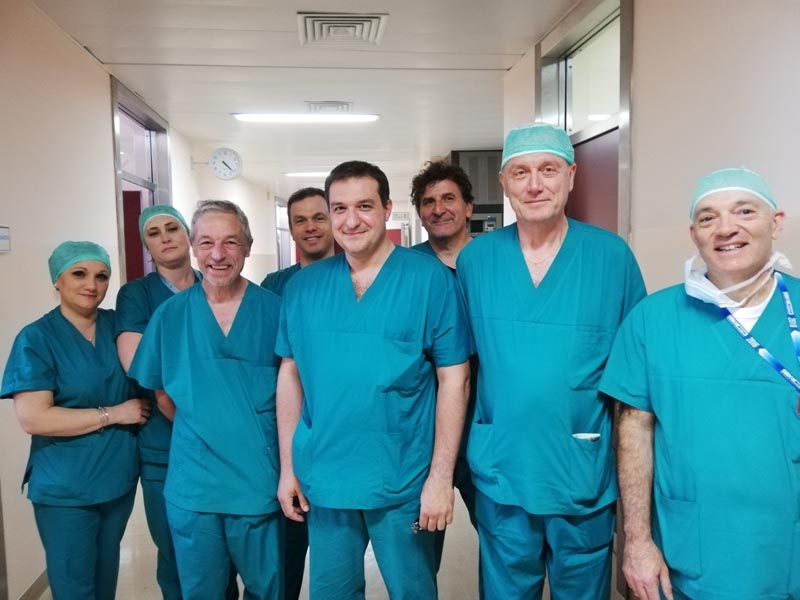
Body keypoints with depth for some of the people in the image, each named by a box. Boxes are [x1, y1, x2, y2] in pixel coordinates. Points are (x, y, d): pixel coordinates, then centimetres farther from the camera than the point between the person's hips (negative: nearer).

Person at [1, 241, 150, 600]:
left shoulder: (117, 325, 1)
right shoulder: (36, 338, -12)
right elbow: (33, 419, -19)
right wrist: (112, 414, -17)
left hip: (119, 477, 5)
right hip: (65, 489, -4)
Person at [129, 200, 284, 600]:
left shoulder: (274, 311, -6)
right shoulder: (170, 314, -1)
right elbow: (164, 394, 10)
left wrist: (288, 468, -2)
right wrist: (201, 432, 3)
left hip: (259, 482, -1)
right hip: (191, 486, 2)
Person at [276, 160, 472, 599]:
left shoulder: (429, 278, -9)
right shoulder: (304, 284, 1)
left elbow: (453, 378, -9)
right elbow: (290, 374, 6)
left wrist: (441, 476, -11)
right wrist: (287, 466, 5)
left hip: (403, 481, -3)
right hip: (323, 479, 3)